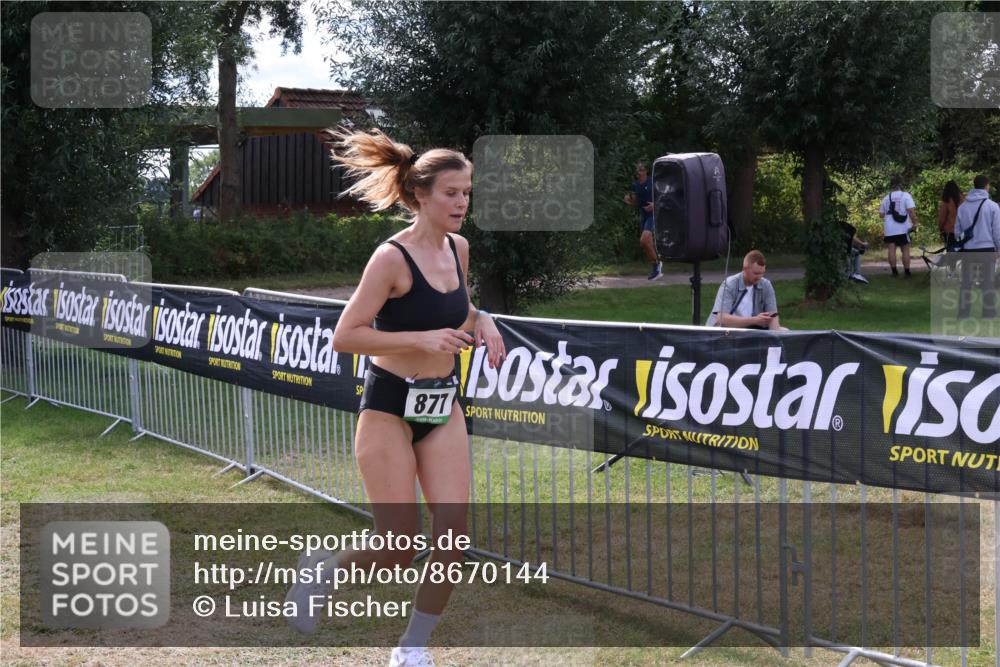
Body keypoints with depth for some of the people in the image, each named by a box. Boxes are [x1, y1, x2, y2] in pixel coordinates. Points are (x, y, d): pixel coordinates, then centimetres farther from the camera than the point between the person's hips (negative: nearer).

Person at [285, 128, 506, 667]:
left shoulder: (458, 249, 4)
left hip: (443, 407, 6)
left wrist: (480, 320, 1)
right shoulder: (392, 258, -17)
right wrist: (422, 339, -26)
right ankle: (321, 568, 26)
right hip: (390, 407, -6)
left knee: (453, 535, -3)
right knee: (399, 552, -5)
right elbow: (344, 336, -19)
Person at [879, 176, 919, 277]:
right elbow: (911, 210, -15)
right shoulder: (906, 195, -5)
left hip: (889, 229, 2)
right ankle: (907, 272, 5)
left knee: (891, 250, 2)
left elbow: (881, 213, 12)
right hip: (903, 228, -2)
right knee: (905, 250, 5)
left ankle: (894, 271, 1)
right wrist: (914, 223, -8)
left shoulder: (886, 198, 7)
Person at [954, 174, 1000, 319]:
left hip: (967, 250, 3)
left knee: (966, 282, 11)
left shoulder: (962, 207, 5)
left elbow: (957, 231, 9)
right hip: (987, 249, -3)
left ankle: (963, 313, 11)